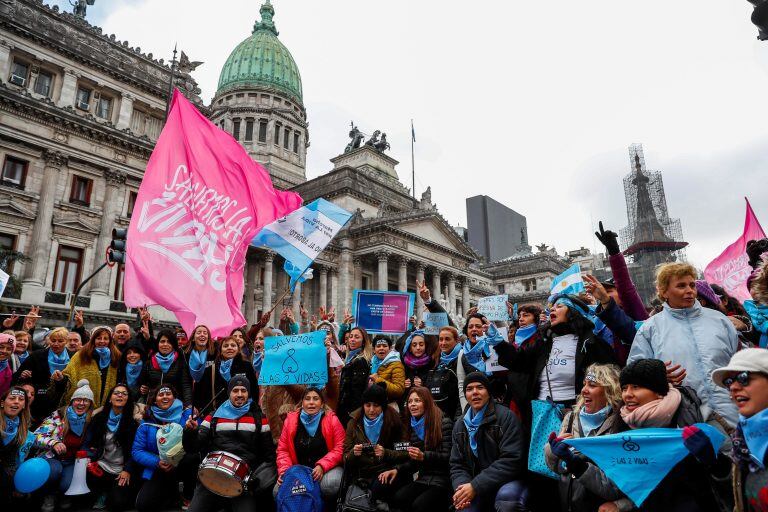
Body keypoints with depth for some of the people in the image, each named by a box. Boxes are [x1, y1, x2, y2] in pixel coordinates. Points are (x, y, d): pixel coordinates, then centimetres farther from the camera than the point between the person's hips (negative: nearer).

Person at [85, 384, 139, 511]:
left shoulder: (134, 421, -5)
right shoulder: (99, 417, 5)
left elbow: (135, 450, -6)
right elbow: (89, 442, 7)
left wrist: (128, 470, -15)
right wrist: (89, 458, -12)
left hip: (123, 469, -3)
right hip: (103, 465, 3)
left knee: (118, 503, -21)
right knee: (87, 475, -30)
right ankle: (103, 494, 4)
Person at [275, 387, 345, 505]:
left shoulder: (331, 419, -5)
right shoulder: (291, 420, 3)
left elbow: (339, 449, -8)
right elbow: (283, 449, 6)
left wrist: (322, 466, -20)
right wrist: (284, 470, -10)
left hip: (328, 468, -2)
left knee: (329, 485, -35)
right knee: (278, 491, -22)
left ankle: (328, 507, -1)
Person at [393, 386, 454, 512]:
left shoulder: (444, 423, -8)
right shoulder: (413, 426, 12)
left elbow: (448, 457, -11)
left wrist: (424, 456, -24)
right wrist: (397, 470, -1)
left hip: (443, 479, -6)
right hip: (424, 478, 6)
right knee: (399, 498, -20)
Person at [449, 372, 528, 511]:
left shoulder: (506, 417, -8)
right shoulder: (460, 426, 10)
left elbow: (511, 459, -17)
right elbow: (457, 464, 9)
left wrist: (475, 486, -22)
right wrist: (462, 487, -15)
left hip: (507, 482, -4)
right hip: (475, 489, 4)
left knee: (507, 494, -37)